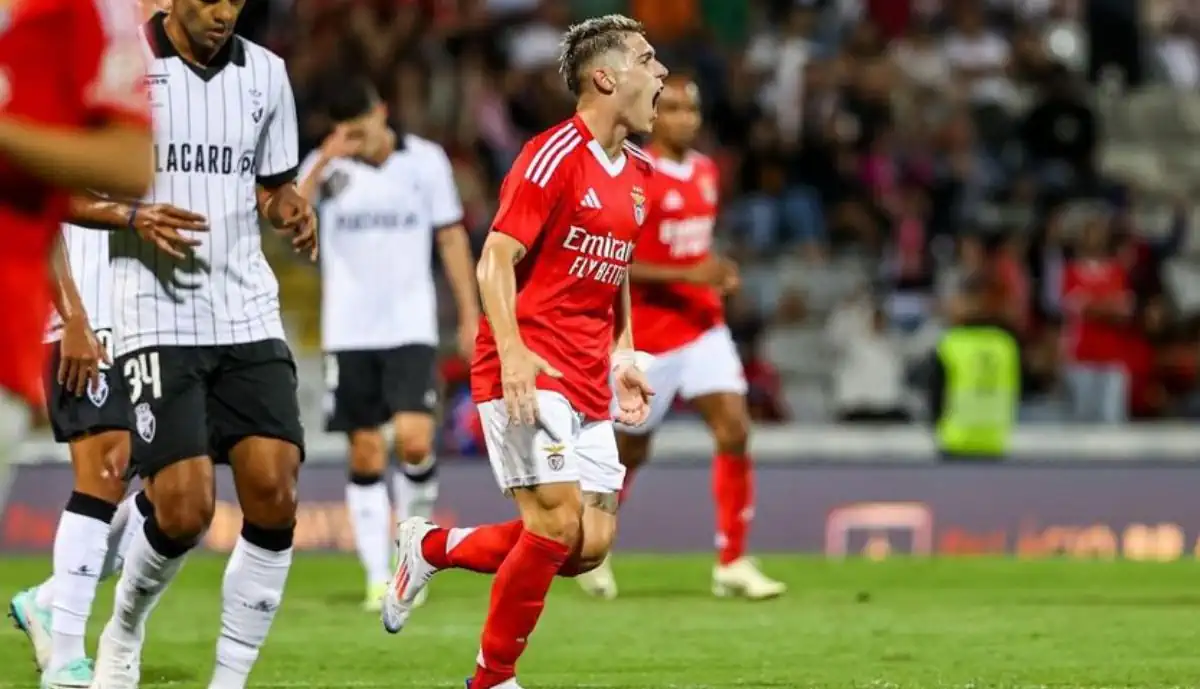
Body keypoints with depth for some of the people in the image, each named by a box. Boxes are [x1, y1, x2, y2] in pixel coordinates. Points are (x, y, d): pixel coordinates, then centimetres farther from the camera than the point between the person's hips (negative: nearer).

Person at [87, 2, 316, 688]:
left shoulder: (265, 72, 10)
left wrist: (289, 209, -1)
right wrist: (136, 215, -18)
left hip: (248, 316, 4)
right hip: (157, 316, -4)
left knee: (274, 493, -9)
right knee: (184, 508, -13)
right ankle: (124, 632, 18)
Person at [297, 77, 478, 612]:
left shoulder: (425, 160, 1)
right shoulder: (327, 167, -1)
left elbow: (451, 236, 8)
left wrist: (470, 316, 5)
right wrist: (324, 163, -28)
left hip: (411, 327, -1)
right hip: (349, 332, 1)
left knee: (414, 441, -15)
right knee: (365, 455, 2)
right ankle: (379, 577, 7)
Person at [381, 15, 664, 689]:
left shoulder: (638, 172, 14)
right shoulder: (554, 156, -11)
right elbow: (496, 259, -14)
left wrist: (625, 356, 16)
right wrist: (512, 352, -25)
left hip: (588, 382, 8)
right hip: (529, 372, -8)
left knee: (592, 544, 0)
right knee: (557, 522, -15)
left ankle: (433, 548, 19)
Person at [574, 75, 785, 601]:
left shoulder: (706, 172, 9)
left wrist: (718, 273, 5)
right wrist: (687, 275, -23)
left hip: (704, 327, 5)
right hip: (649, 335, -5)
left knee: (735, 430, -11)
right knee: (631, 450, 8)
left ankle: (732, 564, -7)